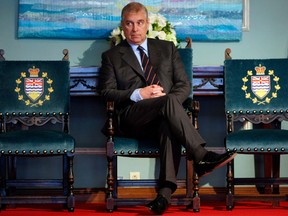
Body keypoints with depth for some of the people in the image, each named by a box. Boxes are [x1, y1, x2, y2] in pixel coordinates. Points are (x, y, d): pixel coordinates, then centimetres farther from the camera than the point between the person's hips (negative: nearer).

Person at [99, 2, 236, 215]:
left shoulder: (167, 48, 22)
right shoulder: (111, 56, 18)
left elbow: (184, 84, 14)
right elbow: (106, 92, 6)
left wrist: (168, 102, -7)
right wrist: (138, 94, -10)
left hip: (163, 116, 2)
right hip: (133, 118, -1)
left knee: (169, 124, -38)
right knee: (169, 101, -34)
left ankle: (166, 189, -51)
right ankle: (201, 156, -44)